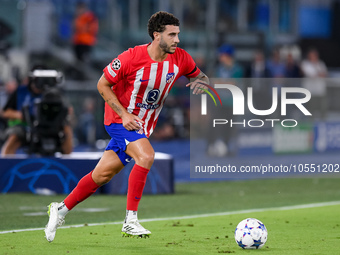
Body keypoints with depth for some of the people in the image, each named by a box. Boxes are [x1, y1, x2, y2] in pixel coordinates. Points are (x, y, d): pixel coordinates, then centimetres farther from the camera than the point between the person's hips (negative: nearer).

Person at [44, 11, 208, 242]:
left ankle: (60, 209, 26)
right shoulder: (131, 58, -22)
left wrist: (201, 82, -15)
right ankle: (130, 221, -24)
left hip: (144, 126, 6)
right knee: (146, 155, -29)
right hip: (120, 120, -6)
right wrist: (124, 114, -20)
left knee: (103, 174, 9)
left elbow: (199, 75, 11)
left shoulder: (180, 59, -8)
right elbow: (103, 85, -12)